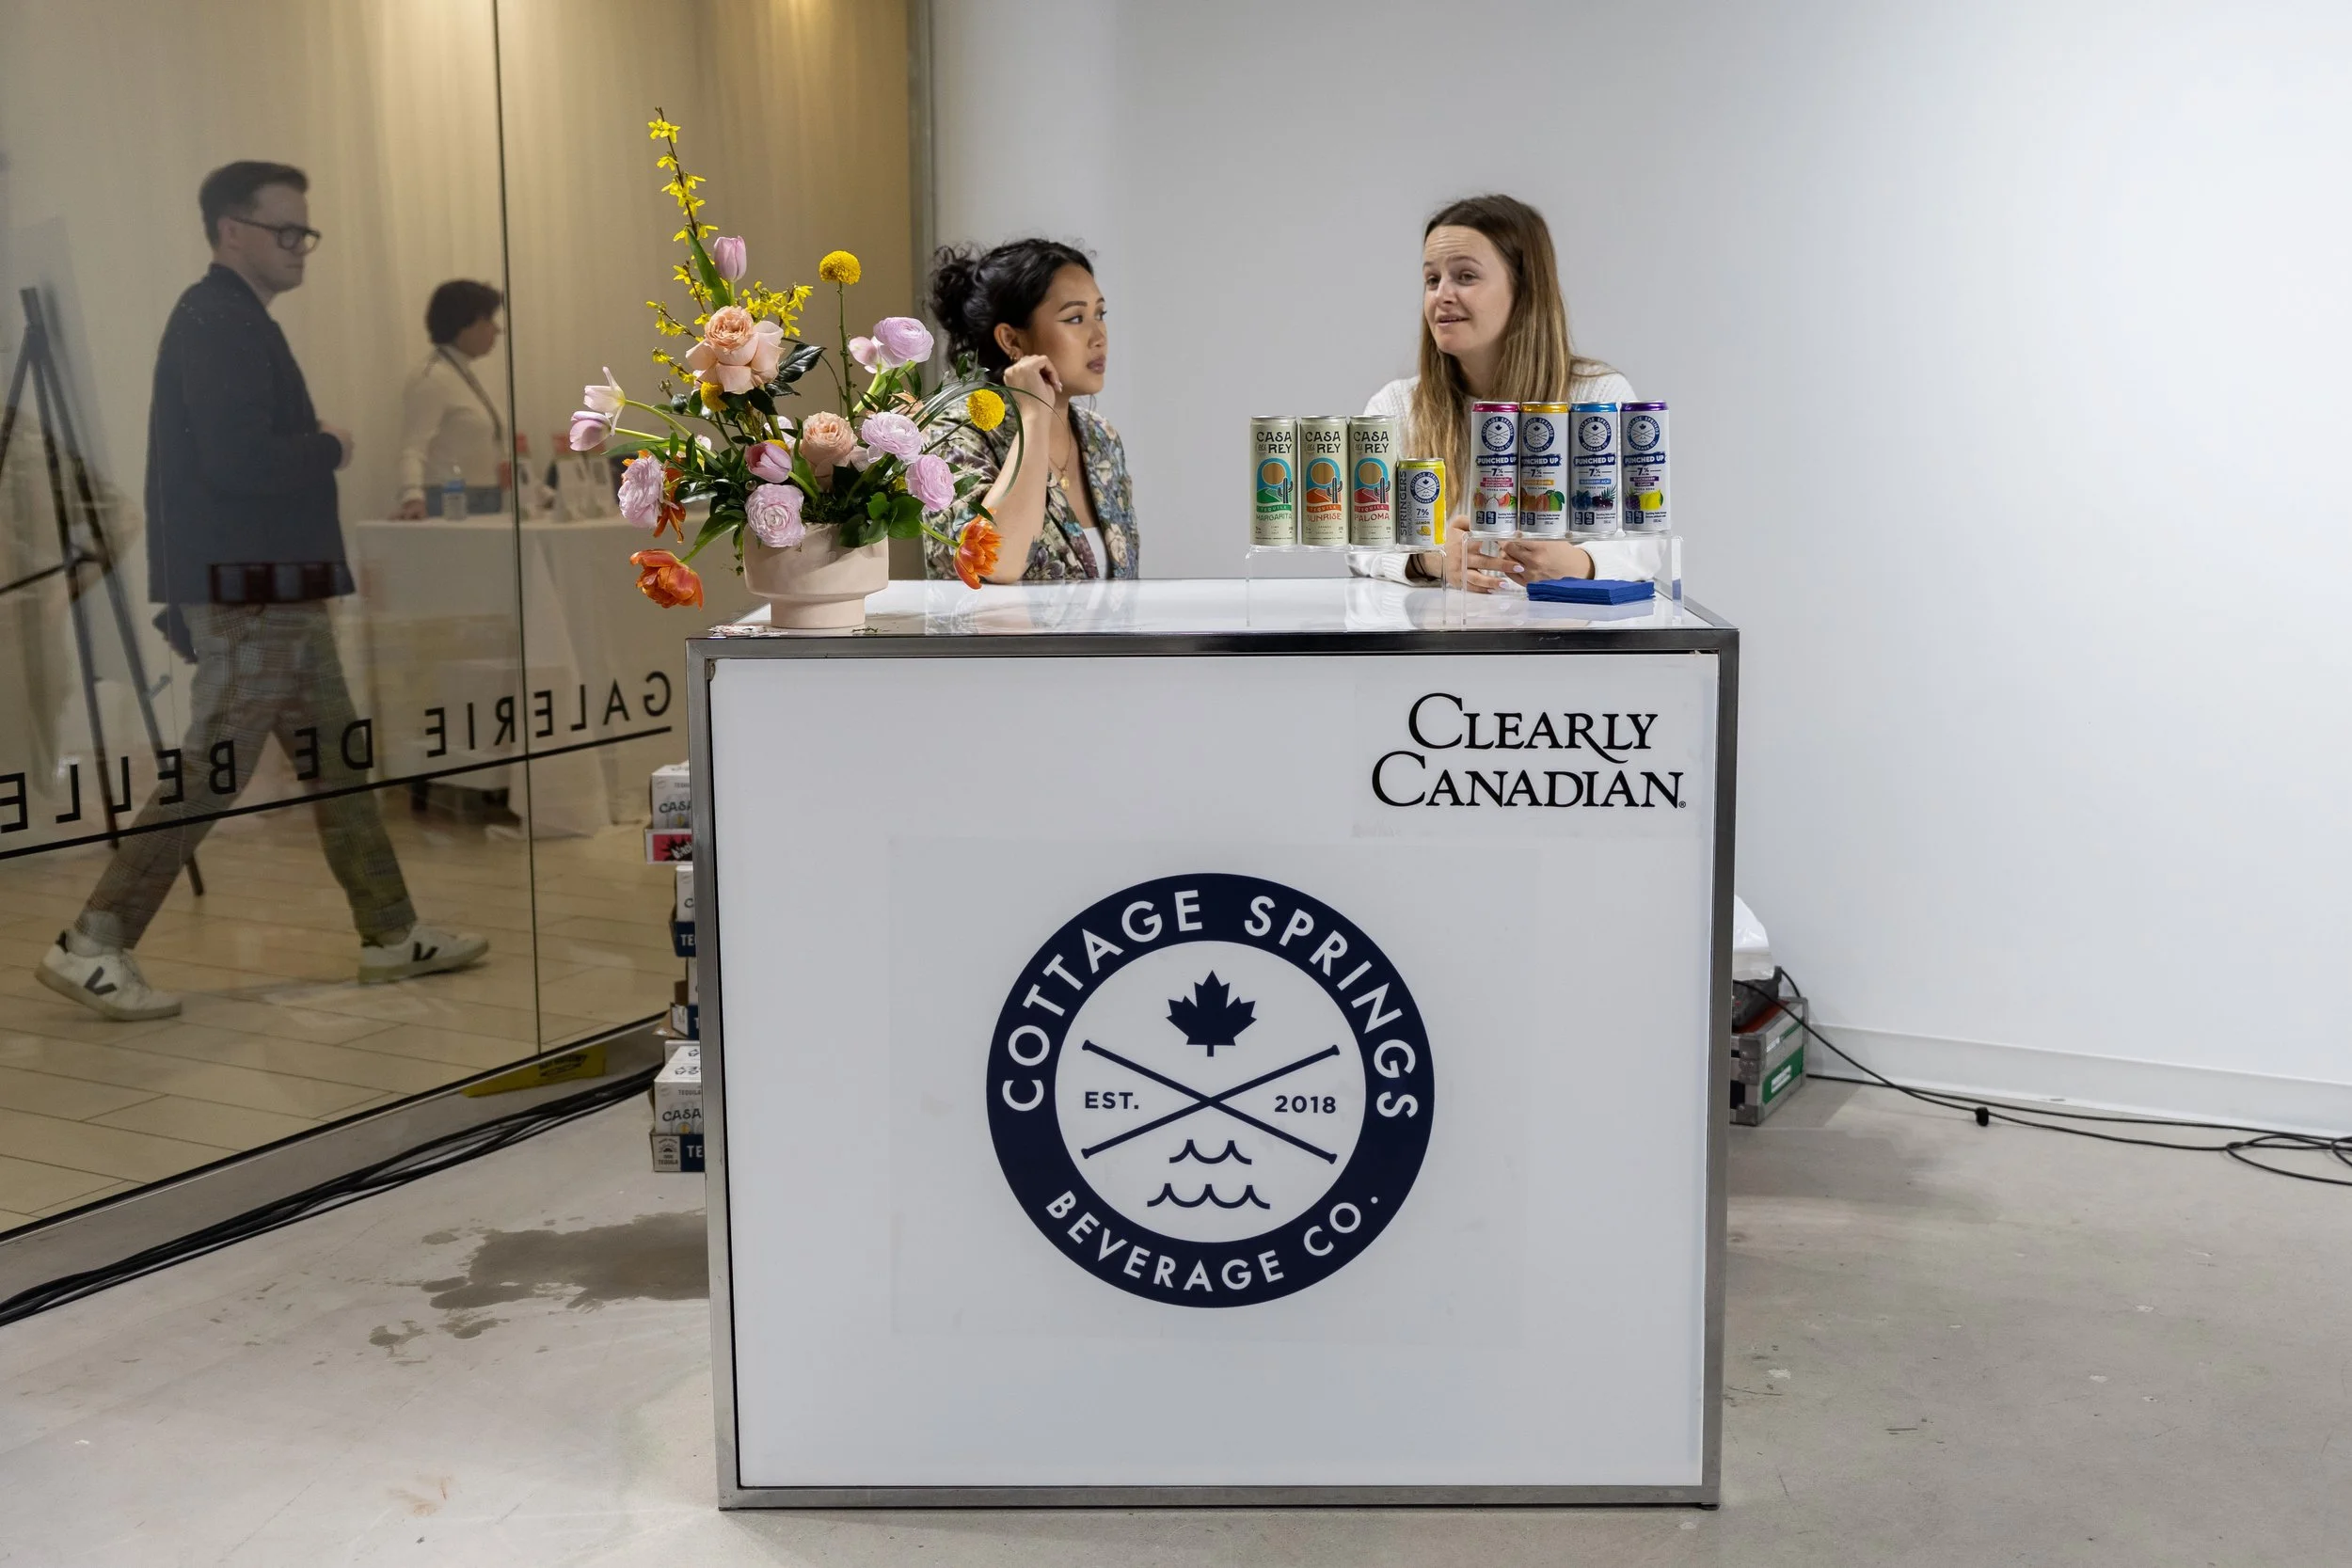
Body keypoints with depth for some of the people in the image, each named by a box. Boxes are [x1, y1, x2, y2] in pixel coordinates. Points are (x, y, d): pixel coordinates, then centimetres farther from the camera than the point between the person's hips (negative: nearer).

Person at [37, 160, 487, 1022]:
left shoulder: (234, 320, 18)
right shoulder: (218, 322, -14)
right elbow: (235, 461, -24)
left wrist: (312, 450, 5)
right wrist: (330, 449, -10)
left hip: (274, 589, 11)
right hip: (245, 595, -11)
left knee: (338, 761, 14)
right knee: (208, 775, -7)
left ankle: (391, 935, 22)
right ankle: (90, 946, 1)